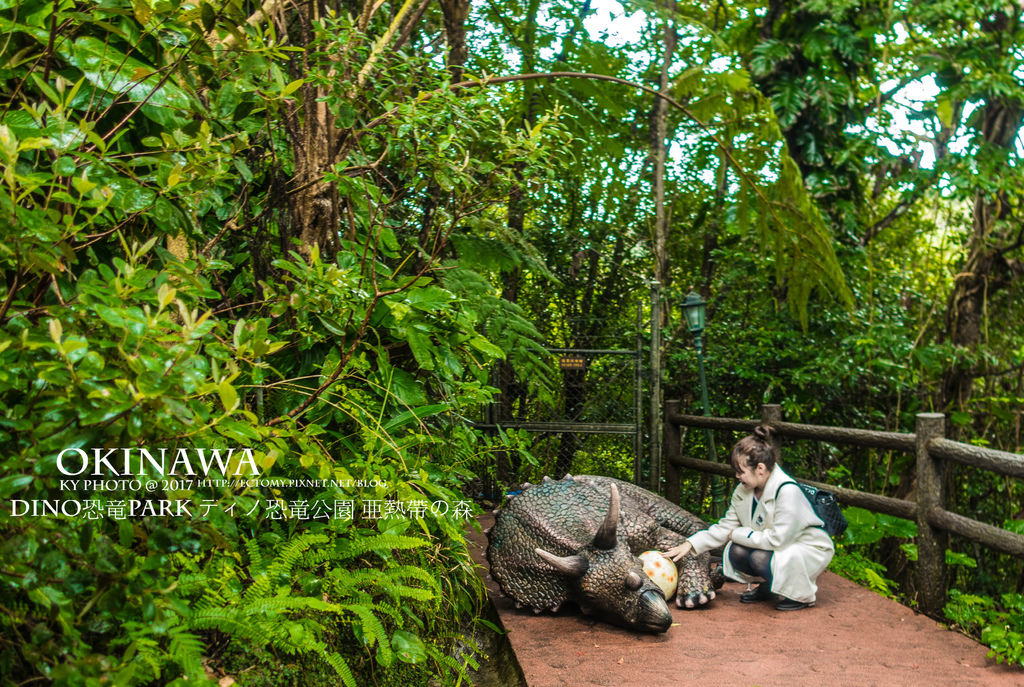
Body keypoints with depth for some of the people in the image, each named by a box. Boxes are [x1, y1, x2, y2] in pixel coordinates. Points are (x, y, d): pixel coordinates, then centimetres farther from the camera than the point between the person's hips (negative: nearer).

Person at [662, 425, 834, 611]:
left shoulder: (787, 491, -29)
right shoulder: (743, 491, -5)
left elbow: (777, 540, -31)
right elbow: (725, 526, 0)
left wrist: (738, 534, -19)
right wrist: (690, 544, -11)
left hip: (809, 549, -7)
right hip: (779, 546, 7)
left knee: (760, 557, -30)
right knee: (736, 551, -17)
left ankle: (804, 592, -3)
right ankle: (768, 588, 11)